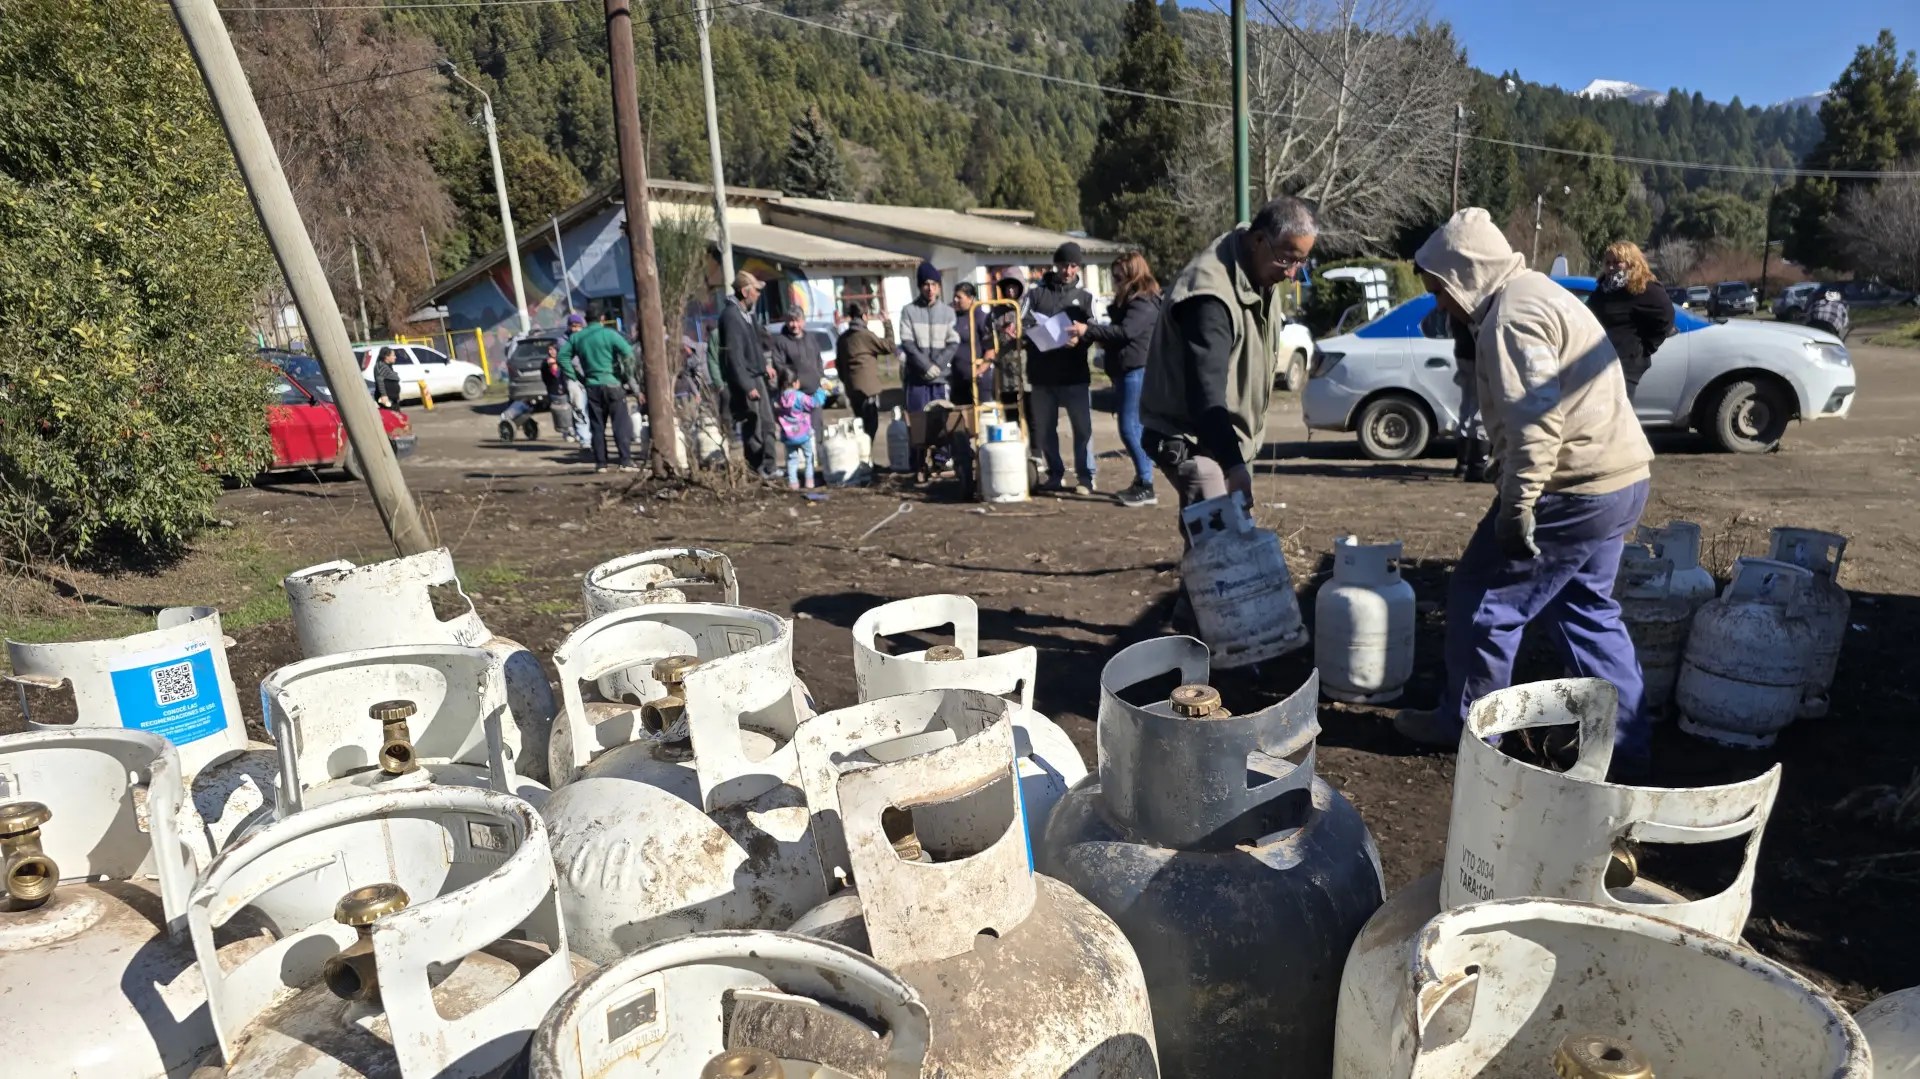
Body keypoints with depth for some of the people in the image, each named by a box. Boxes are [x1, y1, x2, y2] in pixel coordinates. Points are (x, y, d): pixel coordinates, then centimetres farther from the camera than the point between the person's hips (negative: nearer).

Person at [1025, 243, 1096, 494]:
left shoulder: (1084, 298, 12)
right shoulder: (1036, 292, 8)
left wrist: (1078, 339, -16)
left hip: (1075, 375, -1)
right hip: (1041, 376, 1)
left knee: (1082, 428, -2)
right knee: (1043, 430, 8)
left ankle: (1085, 477, 9)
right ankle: (1055, 475, 22)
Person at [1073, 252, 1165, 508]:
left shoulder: (1144, 303, -13)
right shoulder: (1128, 300, 19)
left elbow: (1125, 331, -25)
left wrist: (1088, 331, -24)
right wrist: (1101, 339, 7)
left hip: (1137, 371, -10)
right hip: (1127, 371, 10)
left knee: (1130, 428, -13)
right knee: (1137, 428, 13)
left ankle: (1146, 487, -10)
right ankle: (1140, 483, 20)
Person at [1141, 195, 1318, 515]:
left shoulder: (1261, 274, 2)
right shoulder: (1211, 292, -29)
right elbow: (1205, 393, -38)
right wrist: (1233, 464, -47)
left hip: (1229, 436, 10)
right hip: (1191, 439, -9)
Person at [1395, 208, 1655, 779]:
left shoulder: (1512, 315, -16)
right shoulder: (1537, 295, 18)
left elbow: (1536, 420, -27)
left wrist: (1517, 507, -24)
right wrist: (1506, 468, 24)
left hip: (1576, 489, -10)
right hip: (1619, 478, 10)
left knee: (1484, 598, 3)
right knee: (1585, 609, 19)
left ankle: (1466, 723, 18)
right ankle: (1625, 744, 24)